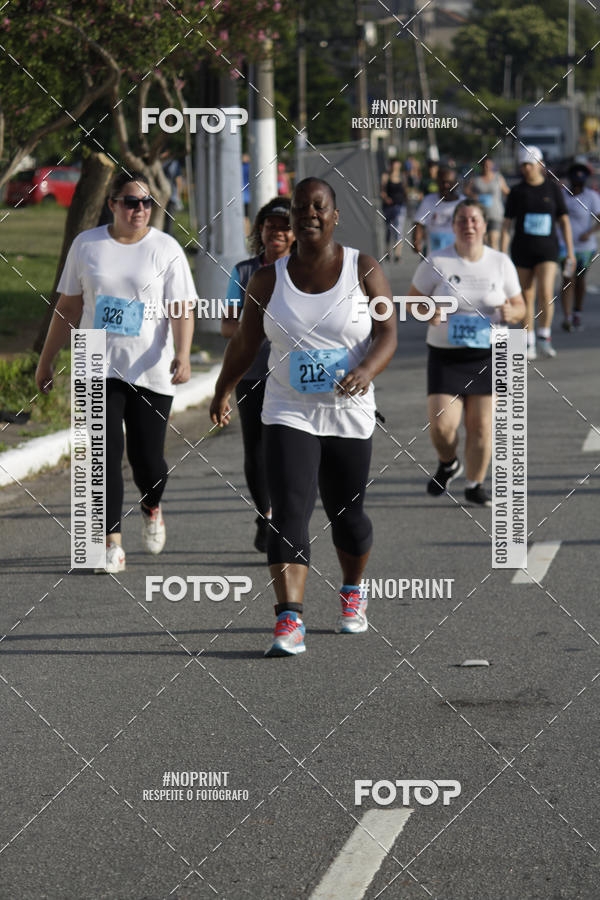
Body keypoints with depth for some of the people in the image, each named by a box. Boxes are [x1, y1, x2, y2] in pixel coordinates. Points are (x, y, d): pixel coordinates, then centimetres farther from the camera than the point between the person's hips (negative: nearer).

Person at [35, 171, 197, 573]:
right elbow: (68, 307, 13)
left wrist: (182, 355, -23)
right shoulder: (87, 245, 7)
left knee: (148, 460, 0)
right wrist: (46, 359, 14)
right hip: (98, 370, 1)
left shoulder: (166, 249, 0)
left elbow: (181, 310, -6)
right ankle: (112, 543, -4)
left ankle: (152, 508, 34)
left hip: (151, 373, -1)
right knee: (105, 455, -9)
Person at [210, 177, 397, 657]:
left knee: (347, 514, 13)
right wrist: (224, 390, 10)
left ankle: (353, 592, 42)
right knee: (289, 512, -16)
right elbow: (245, 342, 14)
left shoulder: (364, 270, -3)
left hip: (349, 416, 0)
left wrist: (366, 371, -27)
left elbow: (388, 335, -9)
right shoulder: (268, 280, 2)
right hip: (288, 415, 0)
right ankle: (289, 621, -23)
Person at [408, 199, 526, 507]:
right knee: (442, 425, -11)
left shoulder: (501, 263, 2)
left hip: (488, 355, 1)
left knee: (481, 426, -2)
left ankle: (475, 485, 15)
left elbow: (520, 307, 9)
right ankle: (448, 464, 22)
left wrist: (511, 312, -15)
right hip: (445, 356, -1)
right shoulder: (436, 263, -4)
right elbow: (412, 301, 4)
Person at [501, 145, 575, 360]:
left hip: (547, 249, -1)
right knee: (527, 297, 5)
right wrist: (503, 253, -6)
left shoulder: (553, 189, 1)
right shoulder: (517, 191, 1)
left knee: (546, 294, -17)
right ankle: (529, 344, 14)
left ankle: (544, 338, -2)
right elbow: (507, 223, 1)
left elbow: (564, 221, 5)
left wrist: (570, 251, 1)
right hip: (522, 251, 1)